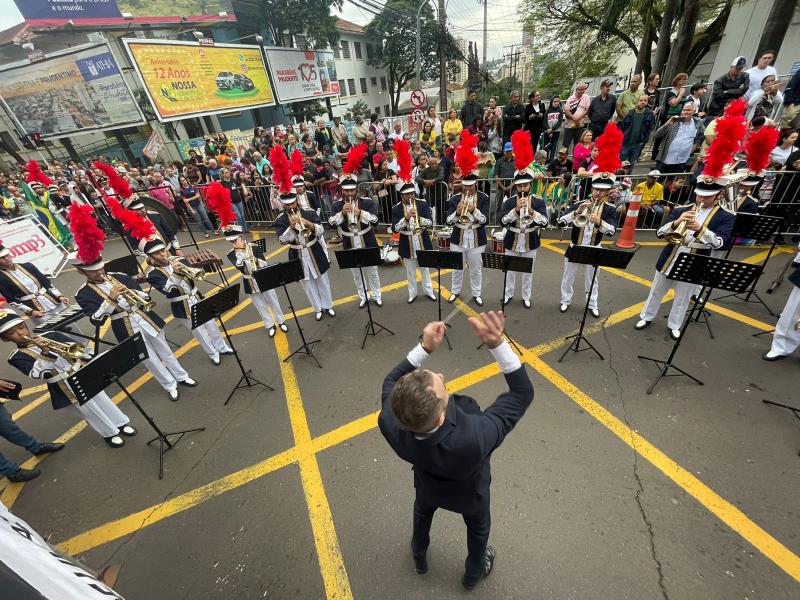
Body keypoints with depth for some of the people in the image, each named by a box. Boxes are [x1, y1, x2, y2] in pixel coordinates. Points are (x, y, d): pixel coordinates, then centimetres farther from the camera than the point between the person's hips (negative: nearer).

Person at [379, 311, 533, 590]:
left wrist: (424, 347, -33)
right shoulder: (474, 437, -51)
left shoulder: (389, 424, -43)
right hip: (468, 492, -2)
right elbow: (522, 393, -38)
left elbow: (391, 381, -21)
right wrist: (497, 343, -49)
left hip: (427, 483, 2)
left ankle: (419, 558, 69)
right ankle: (473, 573, 66)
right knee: (478, 528, 35)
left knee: (422, 514, 38)